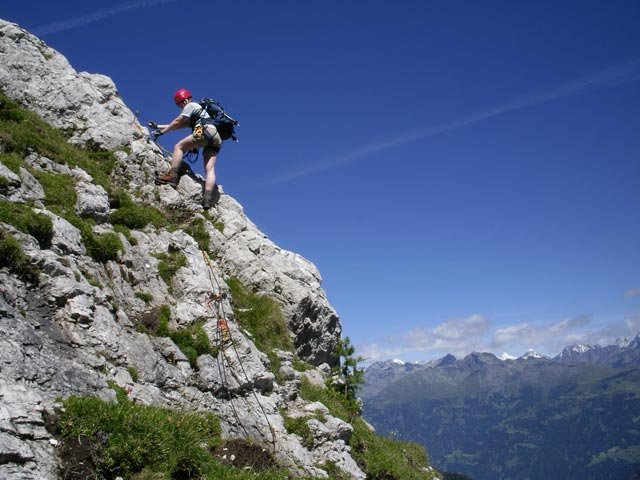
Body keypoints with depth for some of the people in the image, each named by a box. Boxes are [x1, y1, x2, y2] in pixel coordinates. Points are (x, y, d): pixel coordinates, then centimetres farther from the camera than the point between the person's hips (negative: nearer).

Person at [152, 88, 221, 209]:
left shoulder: (191, 105, 12)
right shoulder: (194, 115, 38)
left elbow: (177, 122, 8)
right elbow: (180, 125, 39)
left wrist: (162, 131, 17)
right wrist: (158, 126, 40)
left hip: (206, 131, -8)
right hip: (216, 138, 8)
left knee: (179, 147, -3)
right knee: (210, 168, -6)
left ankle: (172, 176, -19)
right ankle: (208, 198, -20)